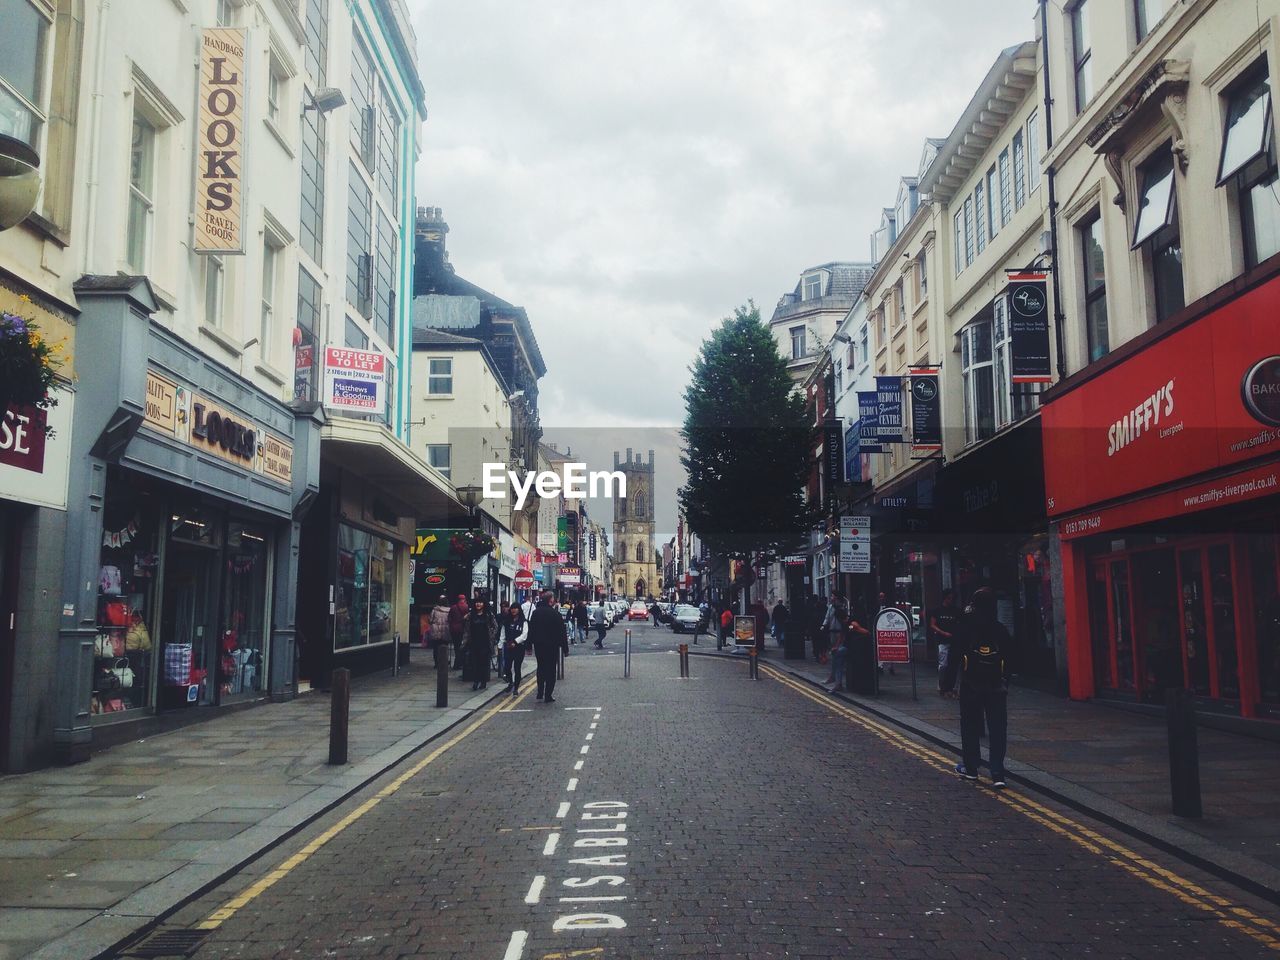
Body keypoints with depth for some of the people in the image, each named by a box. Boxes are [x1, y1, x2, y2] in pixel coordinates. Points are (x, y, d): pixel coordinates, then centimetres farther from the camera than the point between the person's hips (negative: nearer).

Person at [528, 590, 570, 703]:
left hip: (538, 646, 5)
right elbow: (562, 631, -12)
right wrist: (565, 647, -5)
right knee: (551, 670, 2)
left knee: (541, 668, 18)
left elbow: (531, 630, 8)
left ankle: (540, 693, 17)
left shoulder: (535, 613, 2)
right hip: (552, 646, -5)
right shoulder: (555, 613, -14)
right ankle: (547, 696, 1)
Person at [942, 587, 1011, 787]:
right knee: (997, 729, 2)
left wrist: (948, 683, -2)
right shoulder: (1000, 629, 3)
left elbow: (955, 655, -6)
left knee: (970, 726, 11)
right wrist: (1006, 682, 14)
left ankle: (970, 768, 18)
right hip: (997, 685, 2)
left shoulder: (966, 625, -5)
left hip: (971, 683, -2)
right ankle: (997, 774, -3)